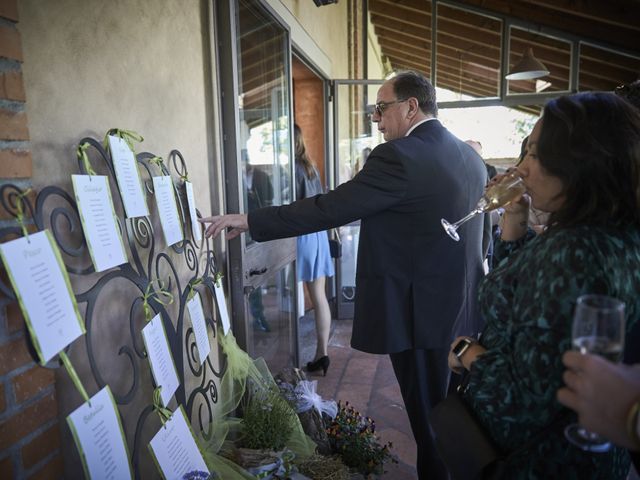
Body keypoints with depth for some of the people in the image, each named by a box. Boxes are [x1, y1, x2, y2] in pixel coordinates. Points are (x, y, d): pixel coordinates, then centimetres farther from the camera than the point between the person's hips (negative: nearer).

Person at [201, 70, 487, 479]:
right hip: (465, 310, 9)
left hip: (422, 313, -8)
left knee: (430, 423, 10)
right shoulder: (471, 156, 8)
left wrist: (249, 221, -14)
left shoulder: (398, 156, -19)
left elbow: (328, 209, -21)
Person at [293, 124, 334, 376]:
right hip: (318, 234, 8)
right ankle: (321, 353, 17)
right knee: (319, 297, 9)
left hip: (300, 236, -8)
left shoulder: (291, 168, -12)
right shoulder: (310, 166, 11)